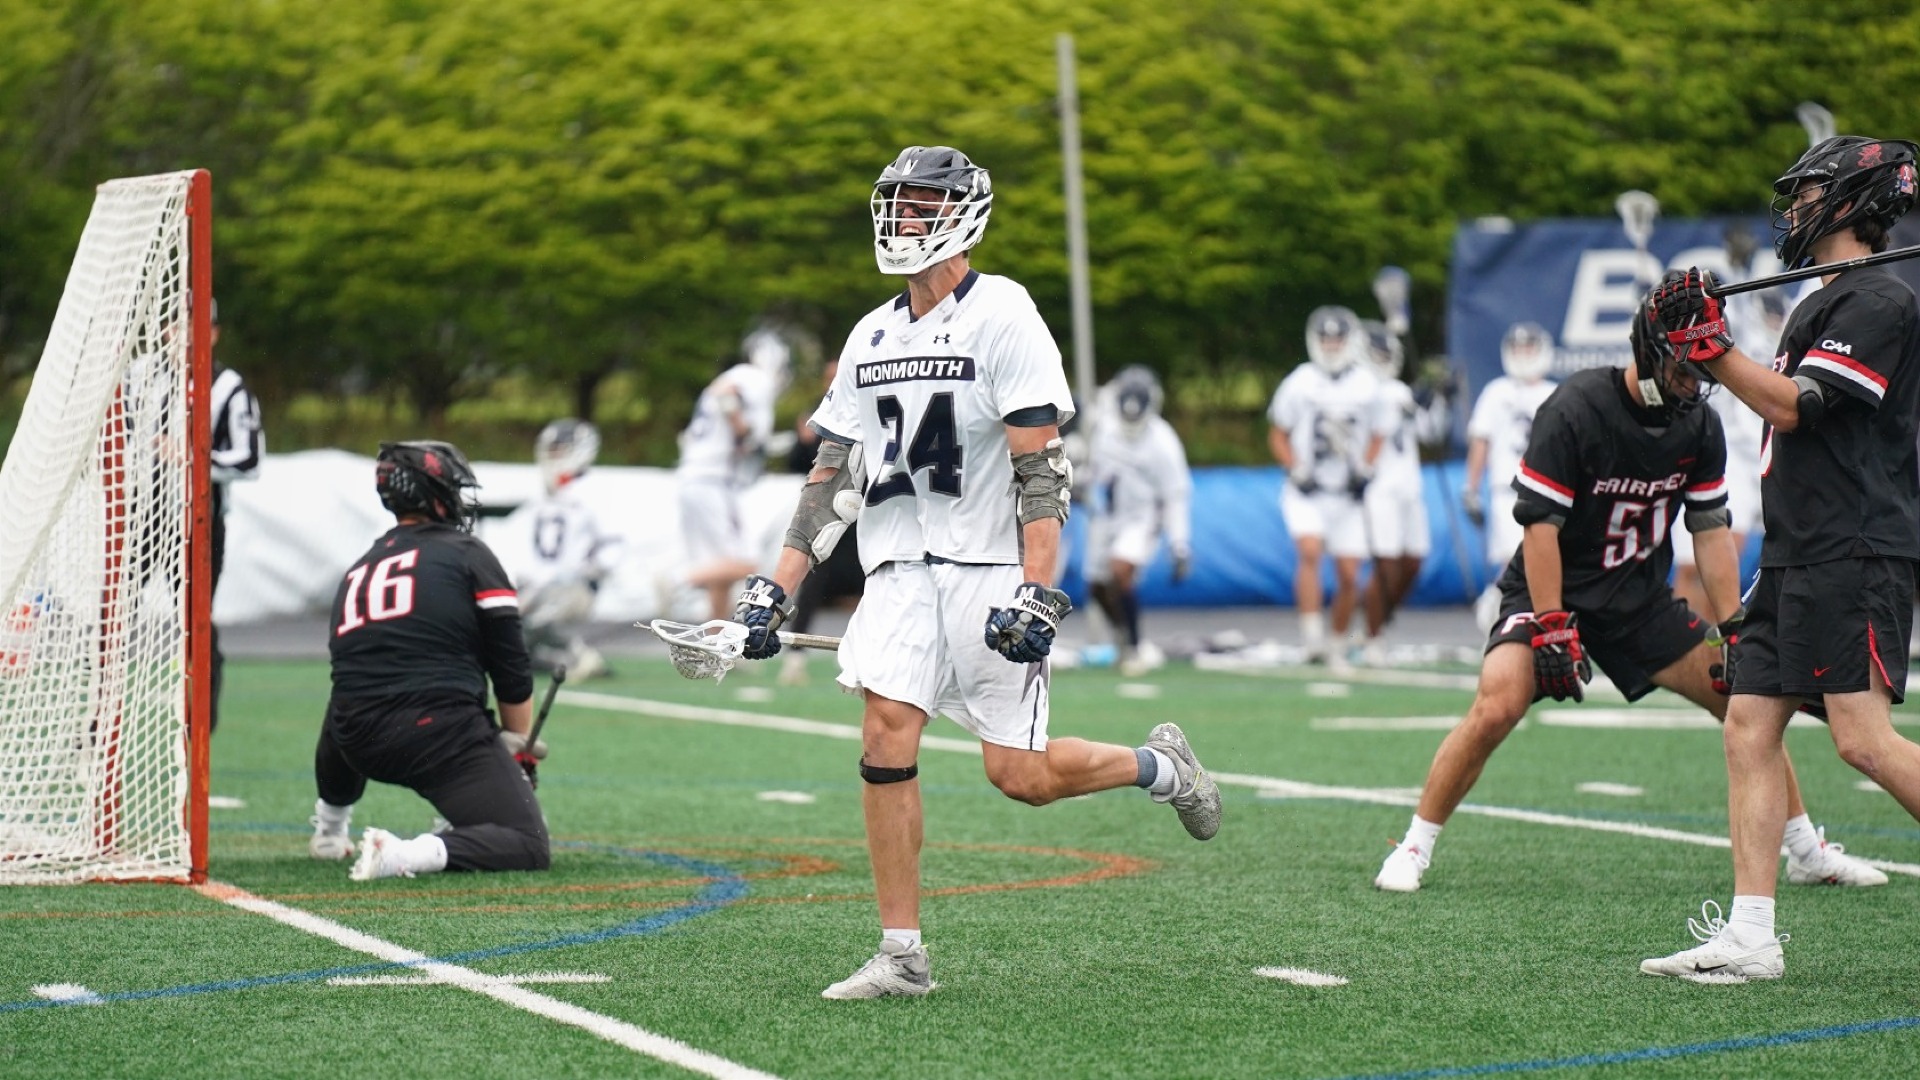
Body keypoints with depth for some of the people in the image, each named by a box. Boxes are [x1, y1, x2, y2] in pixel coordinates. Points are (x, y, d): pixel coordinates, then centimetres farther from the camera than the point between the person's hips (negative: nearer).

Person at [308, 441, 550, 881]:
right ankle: (412, 855, -28)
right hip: (441, 736, -6)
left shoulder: (357, 572, 21)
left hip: (361, 746, 6)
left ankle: (329, 829, 48)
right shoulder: (467, 554, 5)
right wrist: (519, 748, 15)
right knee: (528, 846, -7)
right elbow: (511, 667, 3)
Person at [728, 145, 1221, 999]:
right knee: (886, 730, -12)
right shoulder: (872, 337, 12)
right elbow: (833, 474, 14)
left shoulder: (1002, 317, -9)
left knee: (1019, 774, -5)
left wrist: (1037, 592, -22)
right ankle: (901, 954, -6)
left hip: (992, 568, -5)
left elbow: (1042, 467, -14)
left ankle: (1159, 767, 26)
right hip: (903, 570, 5)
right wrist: (777, 590, 7)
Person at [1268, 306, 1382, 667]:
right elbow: (1277, 436, 4)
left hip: (1347, 495, 3)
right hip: (1307, 492, -3)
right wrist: (1297, 472, -9)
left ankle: (1338, 644, 19)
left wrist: (1365, 470, -1)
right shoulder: (1300, 383, -4)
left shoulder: (1367, 386, 4)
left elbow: (1377, 437, 15)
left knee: (1349, 575, 2)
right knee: (1311, 552, -25)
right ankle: (1313, 640, -27)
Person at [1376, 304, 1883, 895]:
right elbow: (1540, 523, -21)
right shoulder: (1575, 408, -21)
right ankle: (1413, 848, -11)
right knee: (1497, 707, -27)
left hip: (1641, 600, 5)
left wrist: (1734, 628, -4)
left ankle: (1809, 851, 16)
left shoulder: (1700, 426, -3)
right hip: (1552, 589, -5)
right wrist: (1552, 629, -25)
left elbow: (1711, 531, 4)